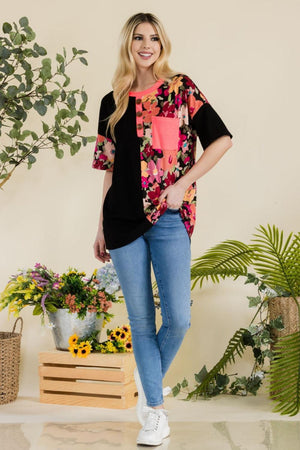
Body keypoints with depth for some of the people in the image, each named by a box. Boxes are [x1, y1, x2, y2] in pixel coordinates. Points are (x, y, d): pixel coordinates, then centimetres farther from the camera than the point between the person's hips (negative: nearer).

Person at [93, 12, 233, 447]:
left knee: (178, 318, -7)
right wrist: (101, 226, 13)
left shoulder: (181, 89, 5)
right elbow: (110, 167, 15)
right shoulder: (113, 103, 13)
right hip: (124, 219, 2)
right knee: (141, 321, 4)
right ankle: (154, 411, 16)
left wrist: (182, 184, -9)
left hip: (169, 218, -2)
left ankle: (149, 379, 24)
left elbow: (221, 138, 0)